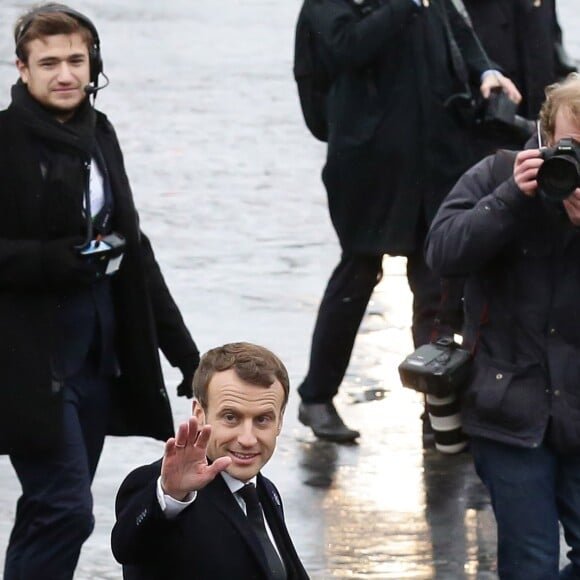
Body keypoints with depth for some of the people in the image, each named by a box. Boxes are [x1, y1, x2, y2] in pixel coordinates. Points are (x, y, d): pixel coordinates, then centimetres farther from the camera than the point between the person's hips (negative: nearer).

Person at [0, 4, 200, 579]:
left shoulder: (98, 134, 11)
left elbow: (132, 247, 18)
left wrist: (180, 347, 17)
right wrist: (58, 261, -22)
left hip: (100, 351, 7)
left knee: (51, 511, 12)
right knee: (67, 510, -12)